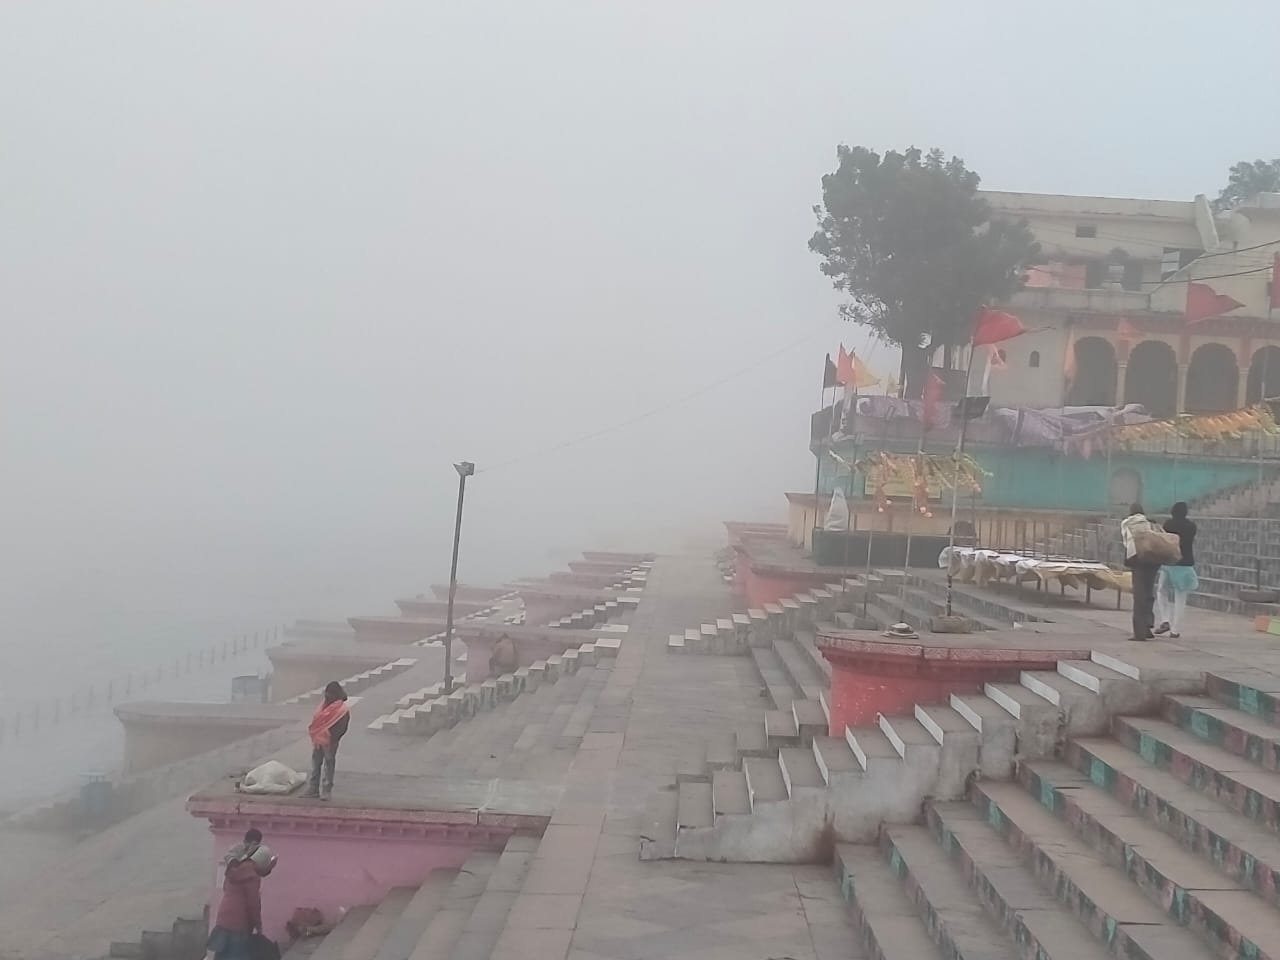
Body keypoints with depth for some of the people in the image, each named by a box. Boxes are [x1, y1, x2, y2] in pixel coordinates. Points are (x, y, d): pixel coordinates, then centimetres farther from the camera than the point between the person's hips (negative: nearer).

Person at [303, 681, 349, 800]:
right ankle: (313, 789, 20)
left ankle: (326, 791, 8)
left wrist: (332, 739, -20)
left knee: (328, 765, 2)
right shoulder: (323, 706, 11)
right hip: (317, 740, 8)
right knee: (315, 765, 12)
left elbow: (341, 728, -16)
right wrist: (312, 731, 6)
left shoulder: (342, 710, -12)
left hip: (329, 742, -8)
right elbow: (316, 721, 17)